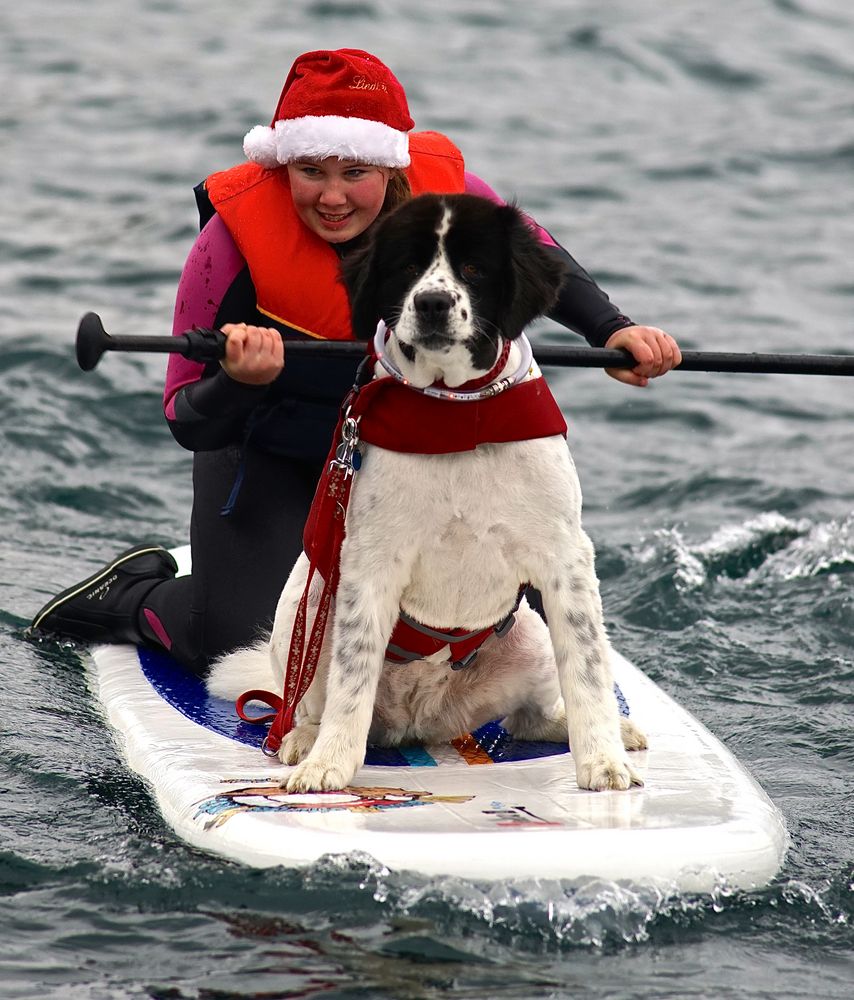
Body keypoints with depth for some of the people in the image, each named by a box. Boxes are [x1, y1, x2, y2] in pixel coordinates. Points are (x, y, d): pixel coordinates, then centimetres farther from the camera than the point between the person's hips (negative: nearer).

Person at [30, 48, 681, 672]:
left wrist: (610, 328, -8)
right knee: (252, 650, -14)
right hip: (273, 459, -3)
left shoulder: (444, 191, -21)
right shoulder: (235, 239, -29)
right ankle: (137, 596, 19)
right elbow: (189, 424, -25)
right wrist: (239, 382, -46)